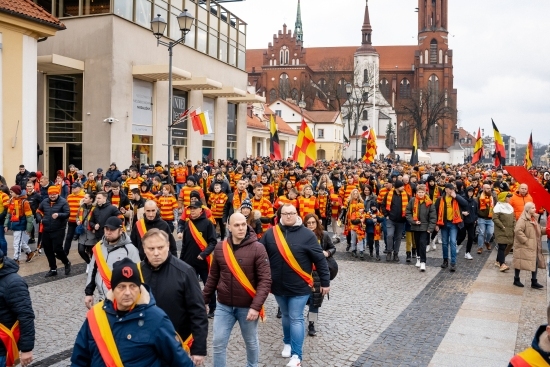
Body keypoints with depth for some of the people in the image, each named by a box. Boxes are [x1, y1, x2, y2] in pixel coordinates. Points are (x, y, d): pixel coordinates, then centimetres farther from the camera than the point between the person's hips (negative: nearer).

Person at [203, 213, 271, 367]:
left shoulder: (257, 248, -12)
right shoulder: (220, 248, -1)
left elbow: (265, 280, -14)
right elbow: (213, 277, 9)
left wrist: (256, 306, -21)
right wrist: (203, 300, 9)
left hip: (247, 307, -2)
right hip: (223, 306, 2)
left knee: (251, 342, 16)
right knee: (219, 343, 5)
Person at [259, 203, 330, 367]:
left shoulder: (307, 234, -9)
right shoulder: (270, 233, -3)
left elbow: (320, 260, -6)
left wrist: (325, 282, -4)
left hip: (299, 286, -3)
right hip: (278, 286, 3)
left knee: (296, 318, 0)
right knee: (286, 315, 20)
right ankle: (287, 343, 40)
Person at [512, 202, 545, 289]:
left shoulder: (534, 218, 12)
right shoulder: (522, 219, -17)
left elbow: (537, 231, 25)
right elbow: (517, 231, -27)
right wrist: (525, 240, -24)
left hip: (534, 246, 8)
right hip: (524, 246, -8)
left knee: (535, 262, 6)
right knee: (520, 262, 3)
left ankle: (534, 282, 13)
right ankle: (516, 280, 16)